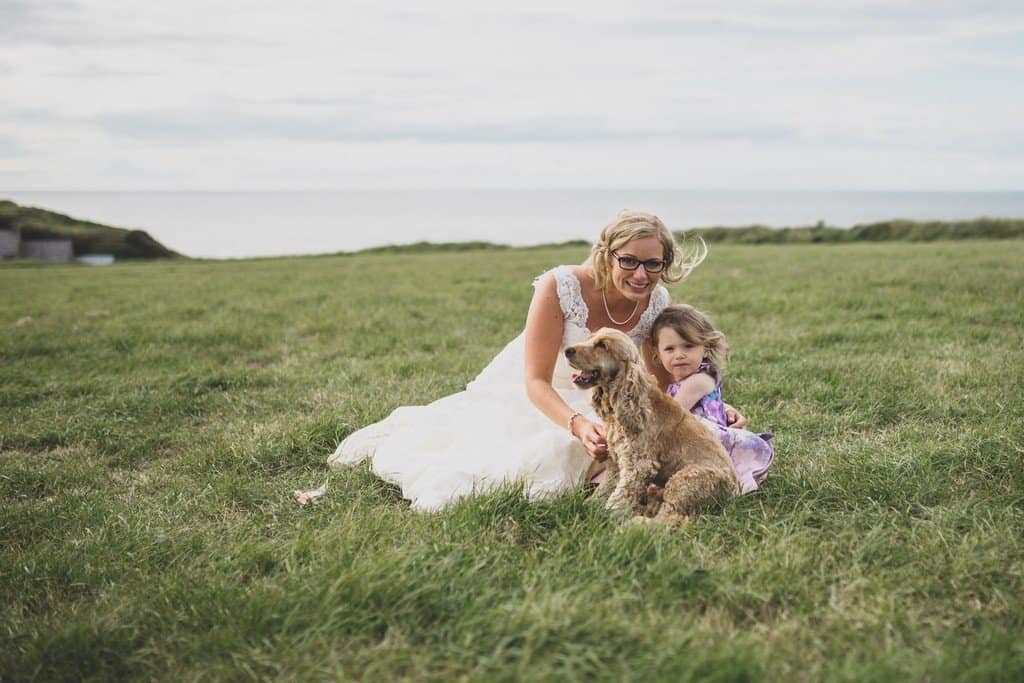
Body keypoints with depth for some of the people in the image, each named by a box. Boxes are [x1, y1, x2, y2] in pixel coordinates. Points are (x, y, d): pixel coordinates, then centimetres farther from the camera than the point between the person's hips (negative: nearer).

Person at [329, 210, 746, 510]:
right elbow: (535, 381, -28)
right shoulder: (560, 288, -31)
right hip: (527, 391, -4)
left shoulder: (657, 303, -16)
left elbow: (658, 388, -6)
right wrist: (577, 424, -44)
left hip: (592, 402, 5)